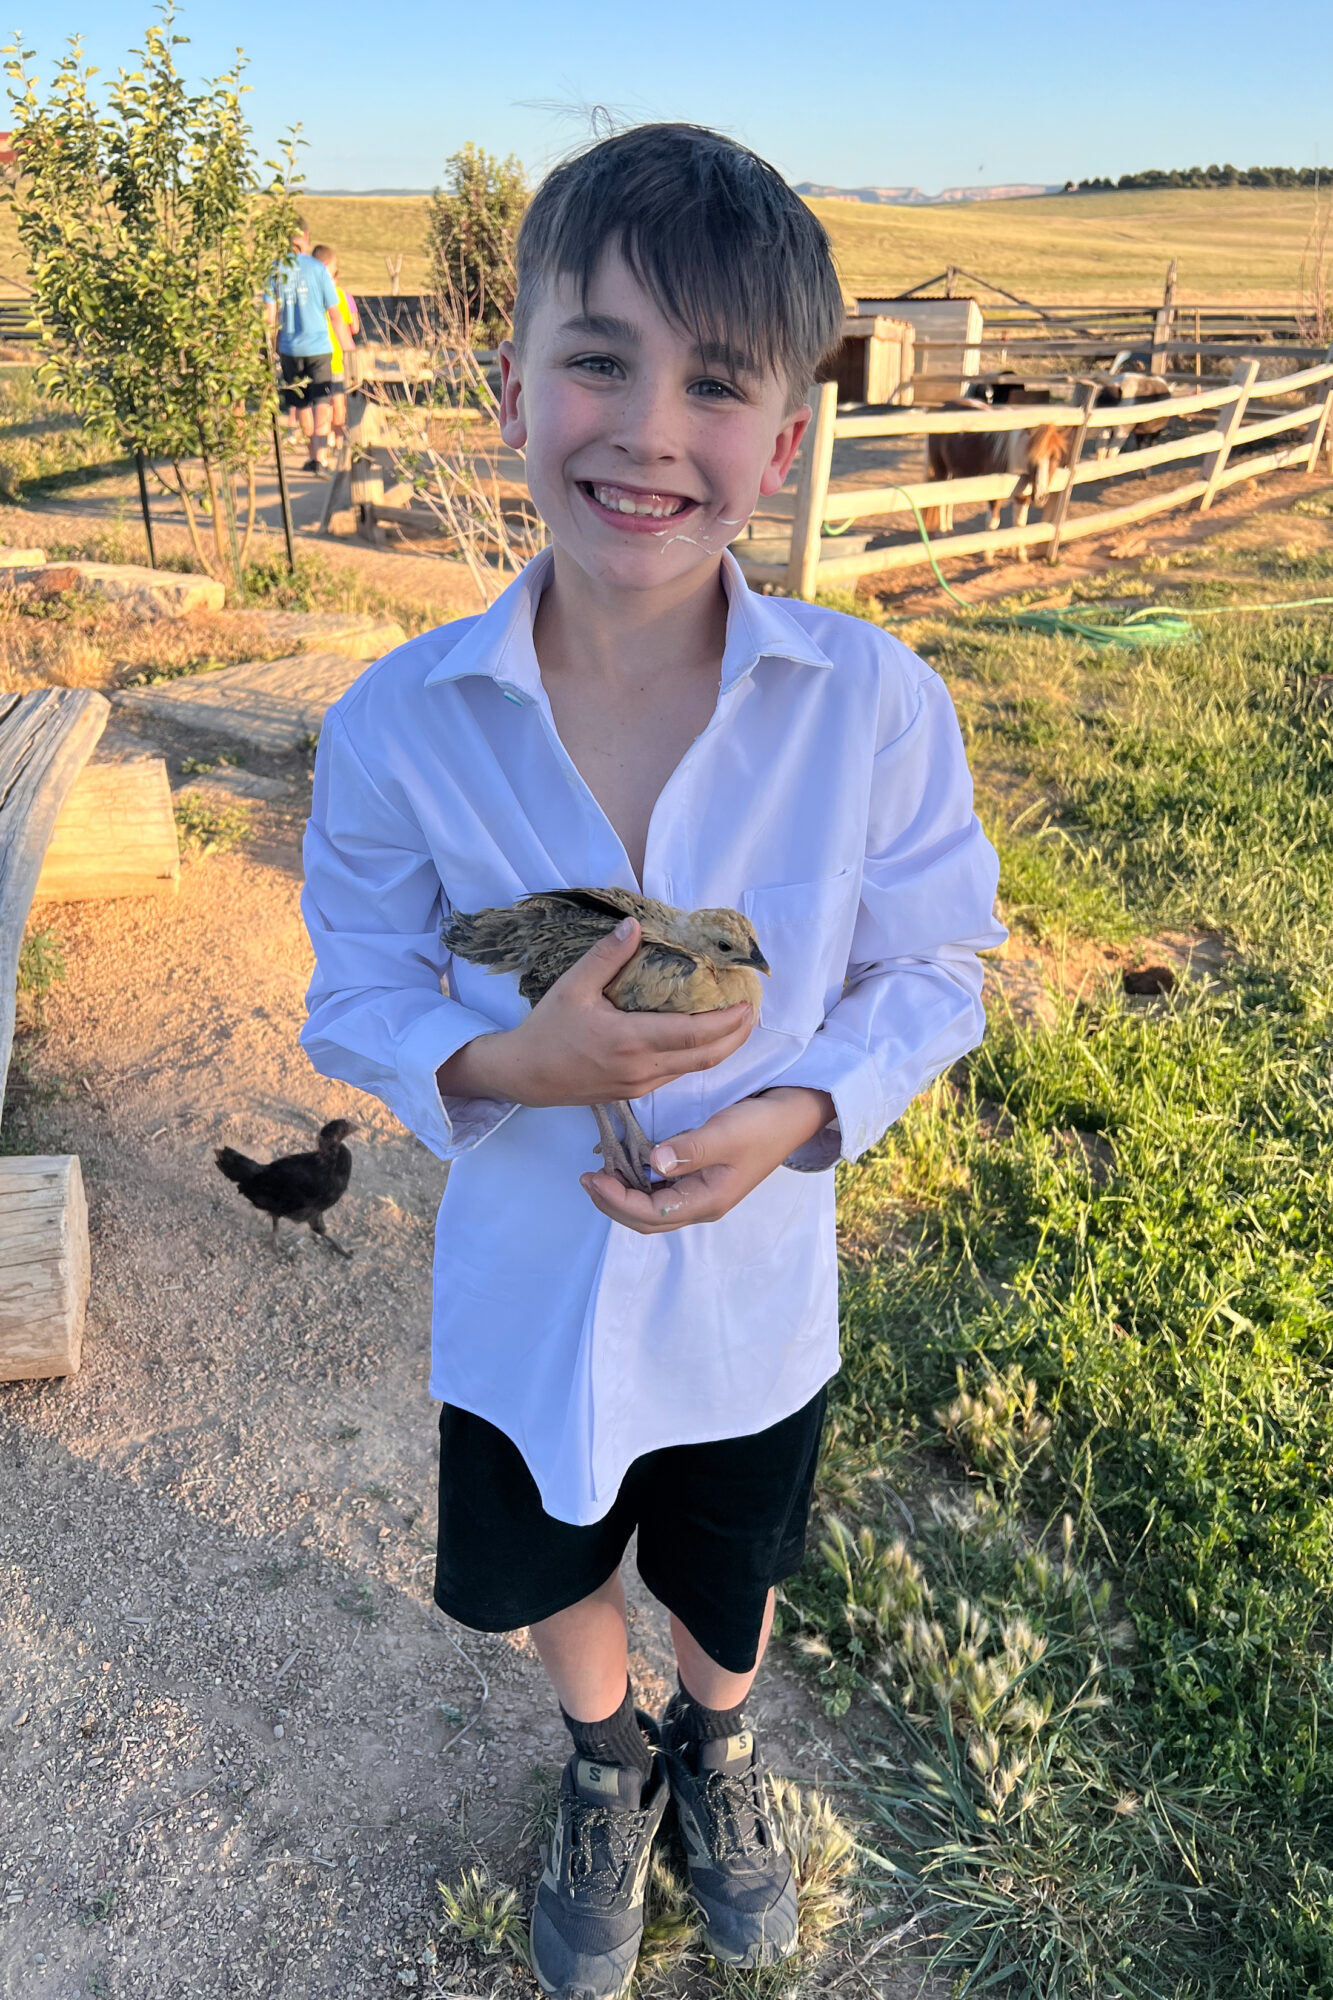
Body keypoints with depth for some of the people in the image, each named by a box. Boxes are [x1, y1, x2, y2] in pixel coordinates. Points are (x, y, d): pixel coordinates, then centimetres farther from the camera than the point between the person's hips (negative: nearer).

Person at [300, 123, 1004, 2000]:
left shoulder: (874, 702, -21)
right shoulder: (401, 721, -19)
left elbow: (934, 966, -8)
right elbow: (358, 998, -8)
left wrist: (797, 1115, -26)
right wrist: (506, 1064, -29)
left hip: (753, 1293, 0)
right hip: (522, 1295, 1)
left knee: (734, 1577, 29)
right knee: (549, 1567, 28)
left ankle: (718, 1742, 67)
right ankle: (605, 1763, 65)